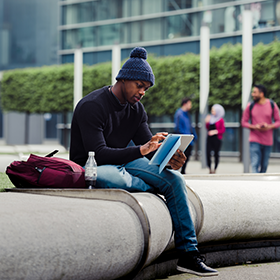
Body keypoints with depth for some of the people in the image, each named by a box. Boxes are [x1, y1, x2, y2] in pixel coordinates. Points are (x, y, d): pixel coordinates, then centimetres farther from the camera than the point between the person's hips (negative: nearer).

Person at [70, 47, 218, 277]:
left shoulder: (136, 109, 7)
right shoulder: (91, 106, -17)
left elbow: (151, 147, 3)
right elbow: (98, 154, -26)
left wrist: (170, 159, -21)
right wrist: (141, 150, -36)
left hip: (123, 164, 7)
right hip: (91, 168, -7)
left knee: (175, 178, -12)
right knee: (112, 178, -43)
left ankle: (189, 255, -12)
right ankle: (158, 190, -12)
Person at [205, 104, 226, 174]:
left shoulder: (220, 120, -5)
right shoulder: (211, 118, 11)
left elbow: (223, 130, -6)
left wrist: (215, 131, -17)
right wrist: (207, 122, 2)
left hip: (217, 138, -5)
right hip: (209, 138, 5)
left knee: (216, 154, 1)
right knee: (208, 153, -4)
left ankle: (215, 169, 10)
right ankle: (210, 168, 5)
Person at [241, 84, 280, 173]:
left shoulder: (272, 105, -1)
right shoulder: (250, 106, -2)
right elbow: (244, 122, 3)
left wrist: (269, 126, -16)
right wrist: (254, 127, -14)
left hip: (268, 141, 1)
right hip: (255, 140, -1)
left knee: (264, 166, 11)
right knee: (255, 165, -12)